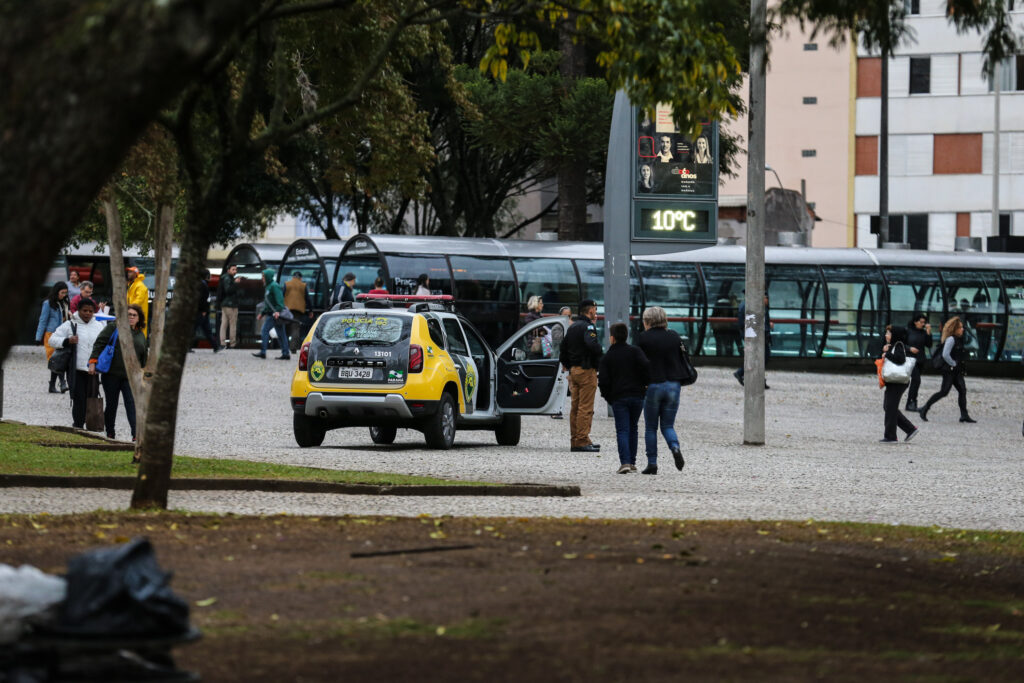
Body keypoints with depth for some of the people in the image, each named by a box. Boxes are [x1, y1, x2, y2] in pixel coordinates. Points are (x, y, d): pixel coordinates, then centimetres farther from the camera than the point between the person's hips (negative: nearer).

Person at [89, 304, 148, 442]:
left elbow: (144, 357, 22)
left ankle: (136, 434, -19)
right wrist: (93, 362, -13)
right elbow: (99, 344, -3)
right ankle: (110, 434, 19)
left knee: (132, 404, -12)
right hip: (111, 374, -2)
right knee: (111, 405, 7)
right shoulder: (114, 327, 2)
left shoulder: (140, 335, 16)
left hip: (131, 377, 2)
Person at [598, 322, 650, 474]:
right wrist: (646, 384, 1)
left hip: (618, 398, -2)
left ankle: (625, 462, -20)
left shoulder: (607, 357, 3)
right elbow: (646, 365, -13)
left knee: (622, 430, -4)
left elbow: (603, 380, -3)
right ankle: (632, 462, 17)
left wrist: (607, 396, 11)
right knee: (633, 429, 16)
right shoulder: (635, 351, 4)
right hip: (637, 396, 2)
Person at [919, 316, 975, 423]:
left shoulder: (958, 339, 15)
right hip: (949, 370, -9)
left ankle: (964, 415, -1)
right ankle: (925, 409, 1)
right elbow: (945, 355, -21)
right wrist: (953, 364, -13)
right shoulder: (950, 339, -14)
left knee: (962, 390, 0)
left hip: (956, 370, 9)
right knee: (944, 391, -8)